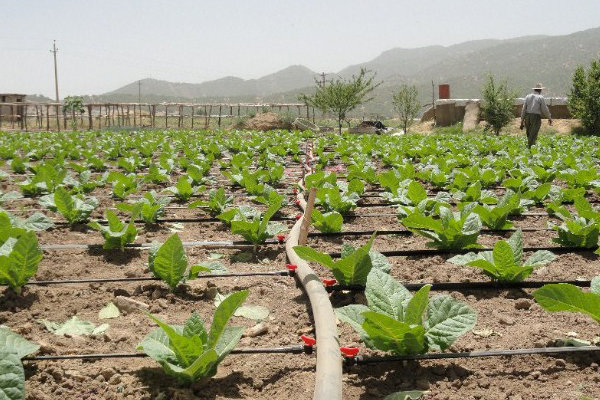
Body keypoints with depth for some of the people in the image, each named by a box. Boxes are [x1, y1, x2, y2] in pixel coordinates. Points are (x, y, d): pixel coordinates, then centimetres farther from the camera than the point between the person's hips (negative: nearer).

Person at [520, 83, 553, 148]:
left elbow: (524, 109, 7)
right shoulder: (541, 98, -4)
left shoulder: (528, 96, 9)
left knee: (529, 135, 15)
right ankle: (529, 147, -11)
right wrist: (549, 118, 10)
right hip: (536, 118, -5)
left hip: (527, 117, 5)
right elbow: (545, 109, -4)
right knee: (533, 136, -5)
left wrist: (522, 120, 10)